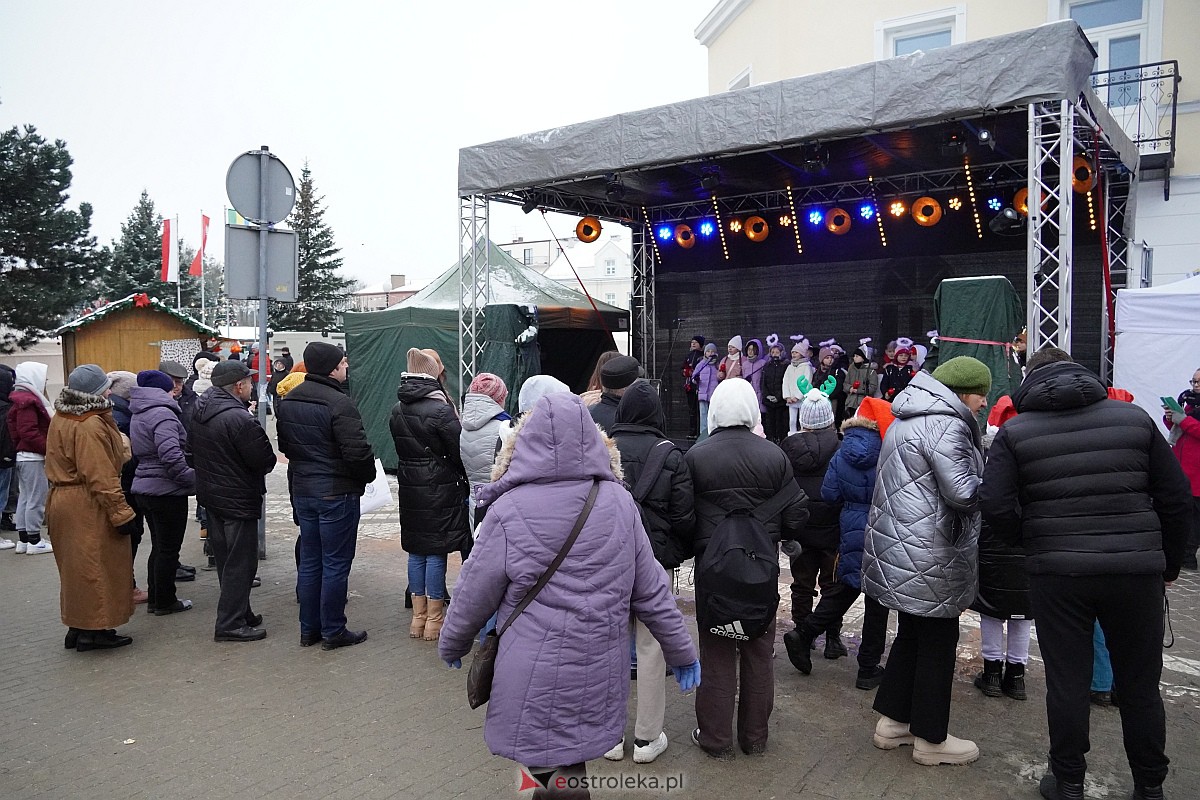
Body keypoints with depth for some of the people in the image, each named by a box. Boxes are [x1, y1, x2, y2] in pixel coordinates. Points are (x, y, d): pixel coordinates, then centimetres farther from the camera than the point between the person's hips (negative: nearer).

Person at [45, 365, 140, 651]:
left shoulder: (61, 419, 10)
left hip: (63, 500, 10)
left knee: (77, 567, 19)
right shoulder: (90, 426, -22)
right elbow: (100, 477, -25)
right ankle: (93, 631, 9)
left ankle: (78, 627, 29)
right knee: (97, 568, 1)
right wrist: (122, 512, -22)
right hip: (89, 509, -10)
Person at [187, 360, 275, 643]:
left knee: (225, 560, 18)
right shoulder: (239, 418, -25)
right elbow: (266, 460, -20)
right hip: (238, 499, -9)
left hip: (210, 493, 9)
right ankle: (230, 624, 6)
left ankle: (240, 613, 30)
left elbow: (192, 451, 12)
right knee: (240, 563, 0)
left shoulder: (199, 410, 4)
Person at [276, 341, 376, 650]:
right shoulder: (339, 403, -20)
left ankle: (309, 629, 25)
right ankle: (333, 632, 12)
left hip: (302, 489, 8)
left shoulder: (287, 401, 7)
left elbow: (284, 445, 16)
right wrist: (368, 476, -5)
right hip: (337, 492, -8)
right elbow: (357, 451, -22)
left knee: (309, 561, 16)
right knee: (336, 563, 3)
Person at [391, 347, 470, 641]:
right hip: (440, 488, -6)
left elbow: (401, 449, 11)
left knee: (416, 551, 13)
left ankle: (418, 617, 21)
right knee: (436, 552, 2)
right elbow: (459, 452, -11)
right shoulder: (441, 410, -16)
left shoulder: (397, 410, 6)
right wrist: (463, 482, 5)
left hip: (410, 488, 7)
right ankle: (434, 620, 10)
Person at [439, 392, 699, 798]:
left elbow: (474, 593, -4)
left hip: (539, 676, -4)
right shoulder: (620, 503, -5)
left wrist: (451, 644, 14)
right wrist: (681, 651, 14)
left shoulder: (509, 510, -15)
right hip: (601, 672, 4)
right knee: (569, 760, 22)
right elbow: (651, 590, 1)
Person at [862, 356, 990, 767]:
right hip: (929, 556, -10)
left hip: (902, 549, 10)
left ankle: (892, 722, 28)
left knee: (910, 634, 19)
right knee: (938, 643, 4)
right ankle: (930, 740, 17)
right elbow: (963, 492, -24)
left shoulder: (907, 419, 14)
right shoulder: (945, 425, -18)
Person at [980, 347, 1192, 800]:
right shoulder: (1135, 418, 5)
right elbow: (1175, 498, 7)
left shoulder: (1015, 431, -1)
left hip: (1057, 575, -2)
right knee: (1140, 685, 17)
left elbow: (996, 504, -9)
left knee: (1066, 683, 10)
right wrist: (1169, 563, 18)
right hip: (1136, 572, 2)